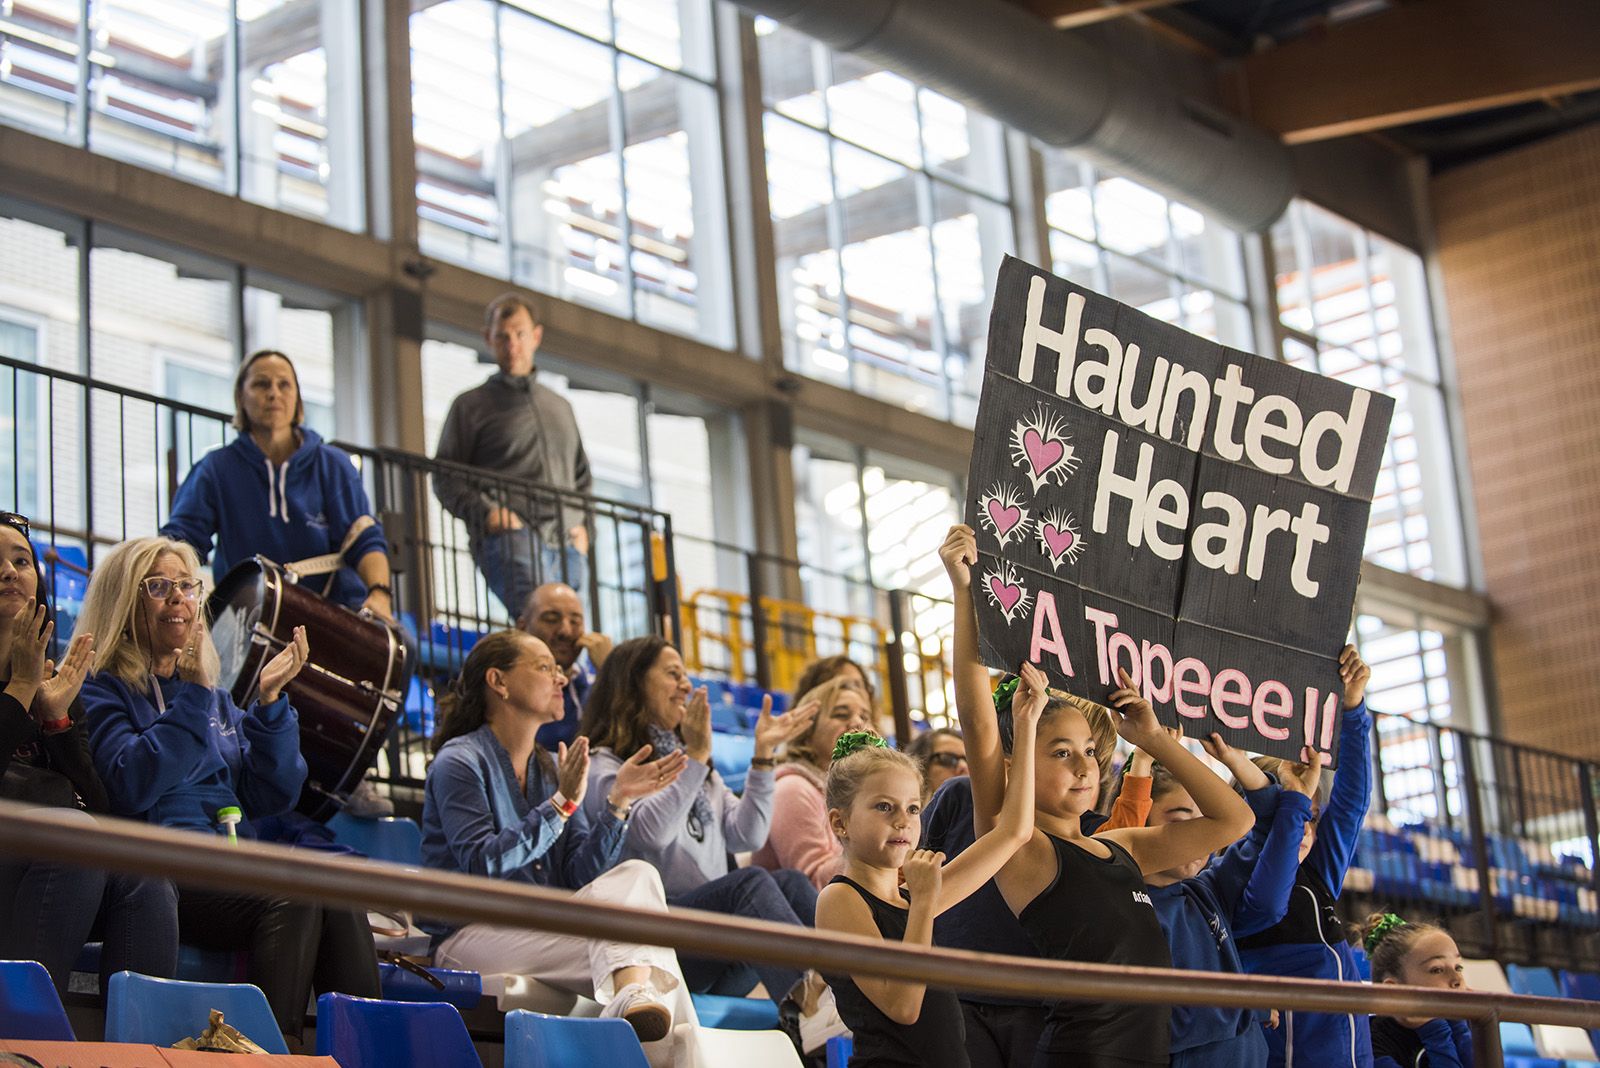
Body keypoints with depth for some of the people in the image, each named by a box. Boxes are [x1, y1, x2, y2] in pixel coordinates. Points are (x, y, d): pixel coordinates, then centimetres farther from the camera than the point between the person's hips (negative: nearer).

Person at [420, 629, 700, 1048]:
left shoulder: (554, 769, 16)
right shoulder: (459, 762, -4)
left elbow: (581, 876, 5)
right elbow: (481, 866, -19)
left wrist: (619, 801, -8)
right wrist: (561, 804, -22)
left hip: (545, 933, 6)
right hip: (473, 936, -6)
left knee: (636, 873, -24)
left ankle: (636, 992, -44)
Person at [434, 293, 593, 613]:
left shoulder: (560, 406, 29)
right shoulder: (471, 406, 14)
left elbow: (582, 476, 35)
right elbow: (446, 478, 7)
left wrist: (581, 525, 16)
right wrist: (486, 513, -11)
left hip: (568, 546, 6)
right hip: (510, 538, -5)